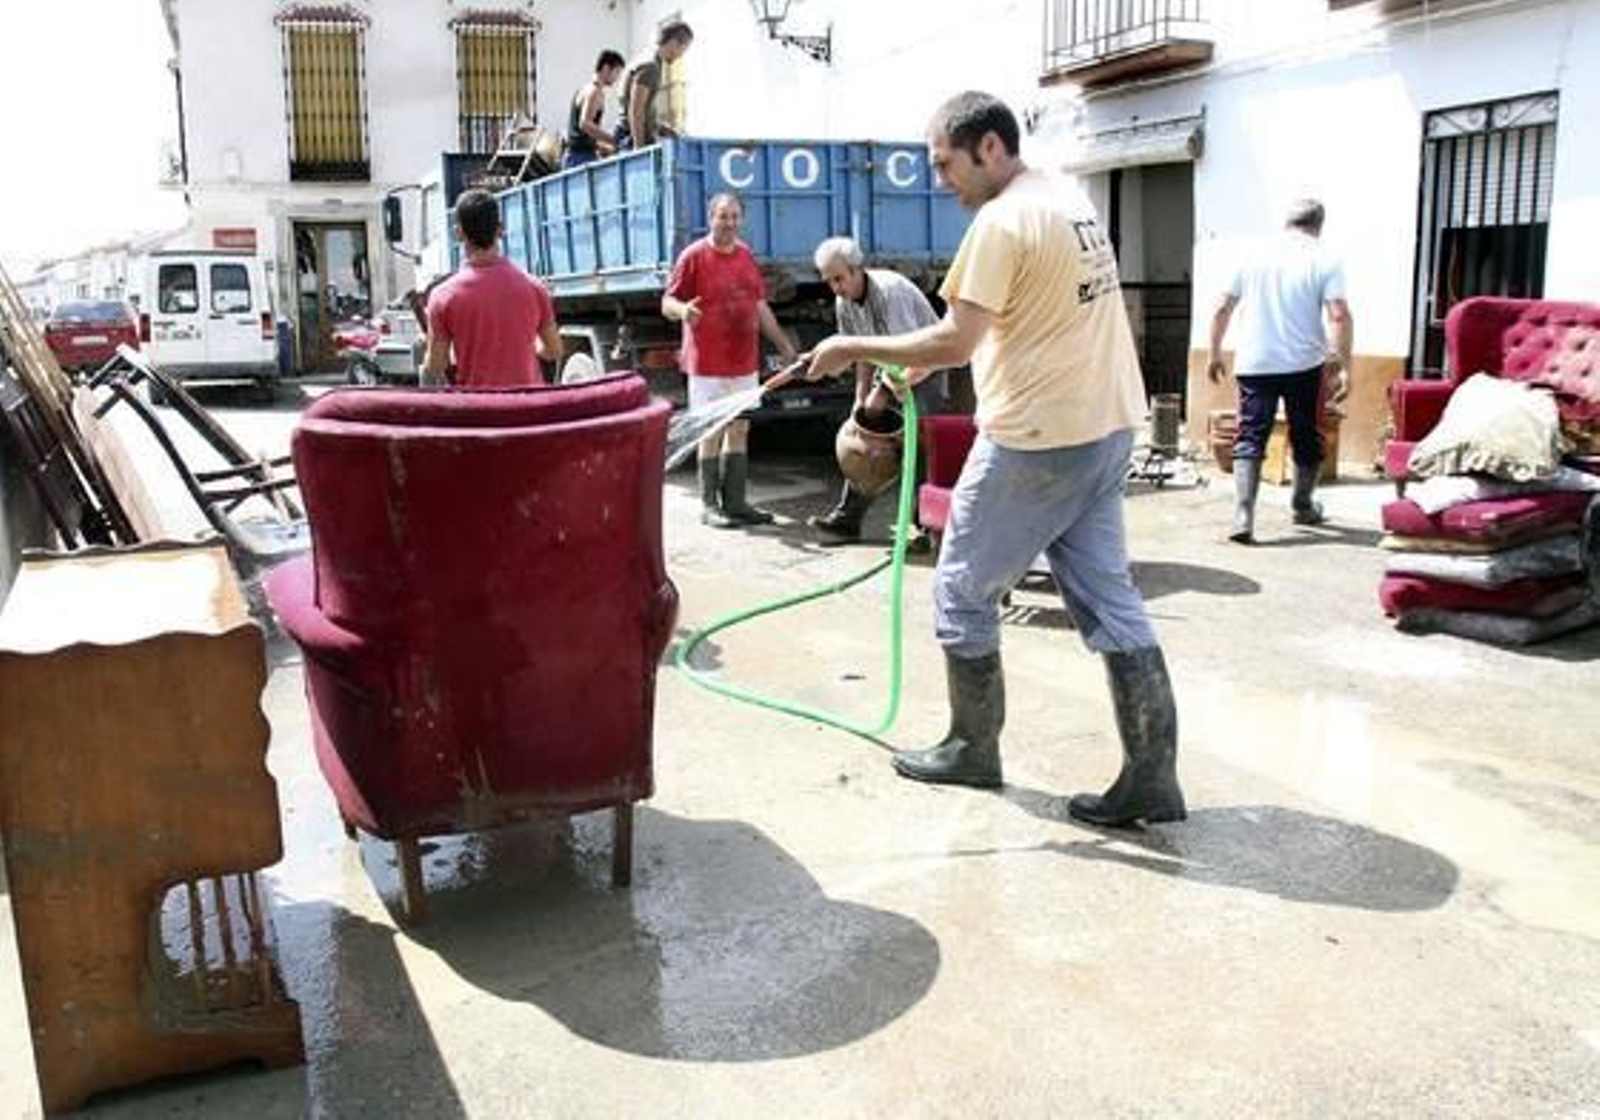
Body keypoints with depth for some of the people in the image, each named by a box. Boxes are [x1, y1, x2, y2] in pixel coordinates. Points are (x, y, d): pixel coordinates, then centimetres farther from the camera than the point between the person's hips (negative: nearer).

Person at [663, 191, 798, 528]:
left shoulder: (746, 255, 13)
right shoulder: (694, 256, -7)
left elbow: (760, 305, 21)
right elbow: (667, 303, -9)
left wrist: (783, 344, 22)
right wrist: (683, 310, -32)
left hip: (745, 363, 6)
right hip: (708, 365, -6)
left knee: (739, 430, 9)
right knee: (712, 433, -1)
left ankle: (735, 503, 17)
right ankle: (709, 505, 8)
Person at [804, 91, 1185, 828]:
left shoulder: (1003, 220, -15)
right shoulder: (1069, 200, 14)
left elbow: (955, 343, -19)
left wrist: (856, 348, -9)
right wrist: (915, 363, 16)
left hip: (1037, 439, -9)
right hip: (1105, 428, 9)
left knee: (962, 593, 8)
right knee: (1107, 595, 10)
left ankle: (973, 749, 21)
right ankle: (1151, 775, 10)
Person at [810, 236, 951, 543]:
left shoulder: (889, 291, -27)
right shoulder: (844, 303, -2)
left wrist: (883, 391, -26)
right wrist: (861, 397, 1)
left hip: (926, 367, -8)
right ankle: (847, 517, 7)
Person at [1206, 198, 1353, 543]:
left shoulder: (1254, 257, 7)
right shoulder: (1324, 262, -1)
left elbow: (1222, 309, 7)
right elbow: (1340, 316, -11)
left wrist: (1215, 354, 16)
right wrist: (1344, 366, -7)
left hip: (1254, 364, 1)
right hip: (1304, 365, -1)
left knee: (1249, 439, 1)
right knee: (1306, 438, 16)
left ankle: (1243, 517, -14)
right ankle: (1303, 506, 31)